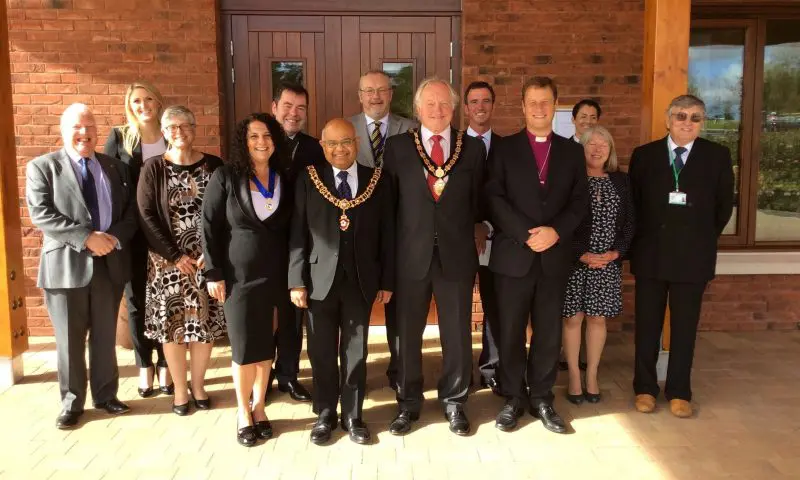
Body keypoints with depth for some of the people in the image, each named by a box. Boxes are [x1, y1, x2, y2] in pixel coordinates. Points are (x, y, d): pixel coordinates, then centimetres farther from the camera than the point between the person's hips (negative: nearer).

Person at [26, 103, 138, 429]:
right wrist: (87, 237, -21)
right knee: (69, 340, 7)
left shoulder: (117, 168, 11)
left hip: (110, 264, 3)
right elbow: (41, 215, -12)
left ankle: (106, 395, 28)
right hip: (66, 265, -3)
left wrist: (114, 237, -14)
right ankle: (71, 404, 21)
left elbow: (131, 213, 7)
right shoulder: (42, 167, 0)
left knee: (105, 337, 13)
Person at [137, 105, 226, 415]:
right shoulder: (153, 168, -1)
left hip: (207, 258, 1)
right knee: (172, 324, 4)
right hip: (168, 260, -1)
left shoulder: (214, 165, 2)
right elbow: (146, 216, -5)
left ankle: (198, 385, 22)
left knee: (204, 323, 6)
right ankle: (180, 389, 19)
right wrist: (175, 256, -11)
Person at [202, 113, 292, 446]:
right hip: (238, 275, -3)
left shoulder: (285, 180, 4)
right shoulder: (225, 177, -4)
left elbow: (290, 230, 6)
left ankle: (259, 407, 24)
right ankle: (243, 413, 19)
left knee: (267, 343, 9)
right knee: (243, 345, 3)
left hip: (274, 275, 3)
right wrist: (213, 273, -9)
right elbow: (209, 225, -4)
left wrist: (293, 276, 2)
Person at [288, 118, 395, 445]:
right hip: (320, 279, 0)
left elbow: (387, 234, 3)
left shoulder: (377, 181, 2)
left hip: (361, 280, 0)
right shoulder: (308, 181, 1)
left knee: (356, 351, 9)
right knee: (322, 353, 9)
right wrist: (297, 281, -6)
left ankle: (353, 415, 24)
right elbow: (297, 235, -1)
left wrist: (387, 281, 1)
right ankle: (325, 415, 26)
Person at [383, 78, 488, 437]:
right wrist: (388, 251, 1)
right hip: (410, 255, 0)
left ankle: (454, 401, 29)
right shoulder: (397, 146, 3)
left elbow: (479, 201, 10)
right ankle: (408, 403, 28)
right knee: (407, 333, 10)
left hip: (457, 255, 0)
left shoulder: (473, 148, 4)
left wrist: (477, 229, 3)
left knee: (457, 334, 9)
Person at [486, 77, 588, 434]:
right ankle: (513, 398, 19)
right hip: (513, 255, -2)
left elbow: (580, 201, 5)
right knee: (510, 331, 5)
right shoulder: (505, 149, 4)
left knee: (549, 332, 8)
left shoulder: (571, 151, 11)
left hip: (555, 256, 2)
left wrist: (556, 231, -12)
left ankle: (542, 398, 22)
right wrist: (527, 234, -15)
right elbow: (494, 199, -5)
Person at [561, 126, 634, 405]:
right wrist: (583, 255, -13)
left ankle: (592, 376, 20)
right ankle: (574, 377, 14)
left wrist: (615, 252, -6)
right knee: (573, 317, 2)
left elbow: (629, 222, 8)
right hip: (574, 261, -3)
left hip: (608, 263, 3)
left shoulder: (620, 181, 8)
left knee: (598, 317, 8)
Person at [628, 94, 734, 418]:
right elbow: (633, 204, 6)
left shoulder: (718, 156, 2)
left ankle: (679, 392, 20)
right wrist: (639, 242, 4)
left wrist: (704, 240, 6)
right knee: (647, 325, 8)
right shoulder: (644, 155, 2)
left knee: (684, 327, 7)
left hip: (693, 257, 0)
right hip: (650, 255, 0)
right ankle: (645, 388, 21)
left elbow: (724, 206, 8)